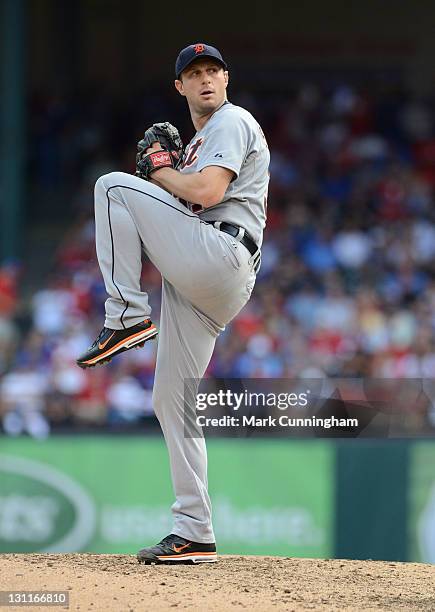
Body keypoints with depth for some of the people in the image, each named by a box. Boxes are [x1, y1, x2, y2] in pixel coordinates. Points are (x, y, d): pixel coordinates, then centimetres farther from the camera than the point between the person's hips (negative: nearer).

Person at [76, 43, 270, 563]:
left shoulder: (232, 121, 2)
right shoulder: (198, 141, 32)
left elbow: (207, 192, -14)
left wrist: (160, 172, 2)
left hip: (220, 256, -9)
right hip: (197, 285, 9)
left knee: (113, 186, -14)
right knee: (172, 400, 6)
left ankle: (127, 316, -18)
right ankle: (194, 535, 6)